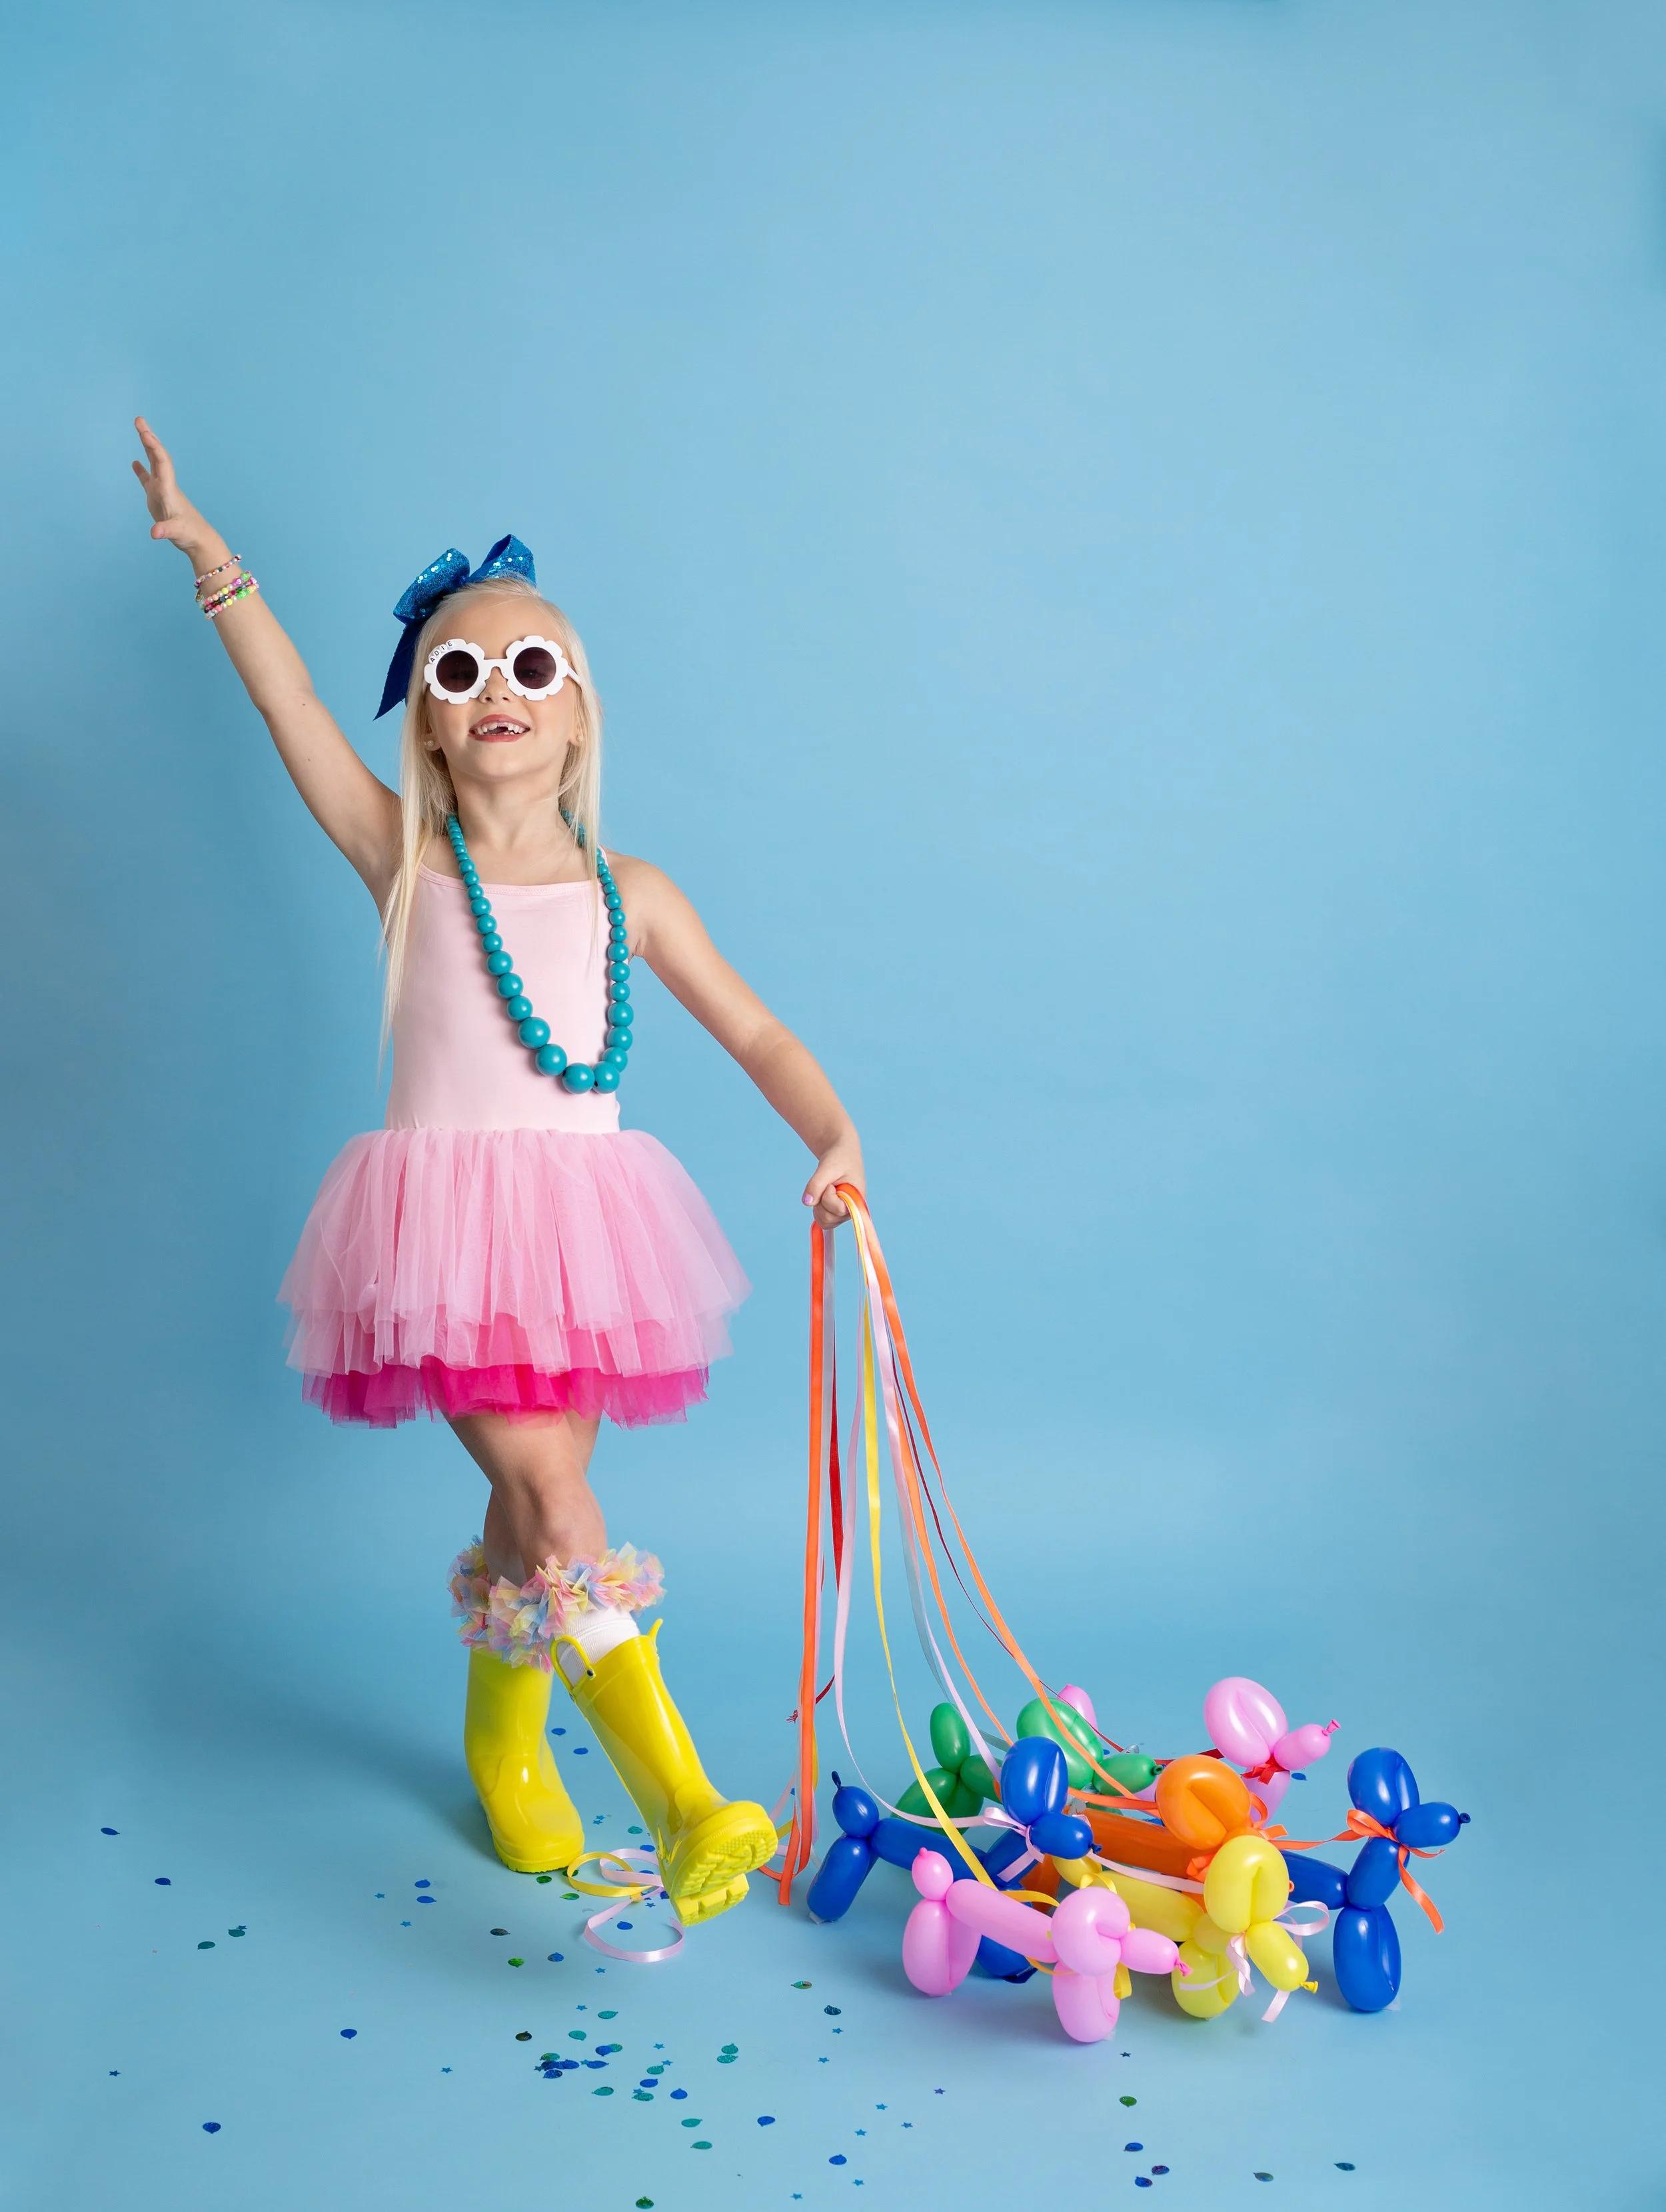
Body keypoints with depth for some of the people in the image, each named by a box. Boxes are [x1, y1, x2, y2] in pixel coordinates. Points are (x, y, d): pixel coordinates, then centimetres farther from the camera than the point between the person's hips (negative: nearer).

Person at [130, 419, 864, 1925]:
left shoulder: (629, 894, 9)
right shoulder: (410, 864, 3)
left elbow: (754, 1031, 6)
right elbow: (294, 712, -4)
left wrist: (834, 1135, -9)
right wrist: (214, 563, -10)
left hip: (584, 1211, 3)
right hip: (449, 1211, -3)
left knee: (536, 1502, 12)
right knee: (553, 1501, -13)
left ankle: (505, 1735, 37)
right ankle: (681, 1804, -11)